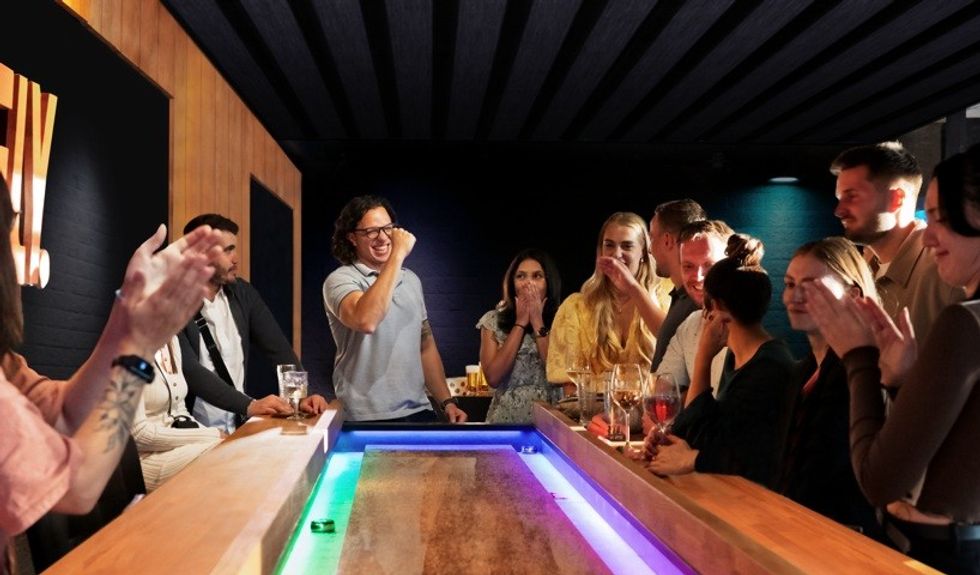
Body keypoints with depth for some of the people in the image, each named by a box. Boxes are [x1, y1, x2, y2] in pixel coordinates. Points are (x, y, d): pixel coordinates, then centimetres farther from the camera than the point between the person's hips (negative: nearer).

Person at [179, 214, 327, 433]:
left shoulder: (242, 293, 7)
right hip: (195, 431, -5)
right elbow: (189, 370, -20)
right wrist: (249, 405, -30)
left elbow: (278, 348, 2)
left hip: (240, 424, 5)